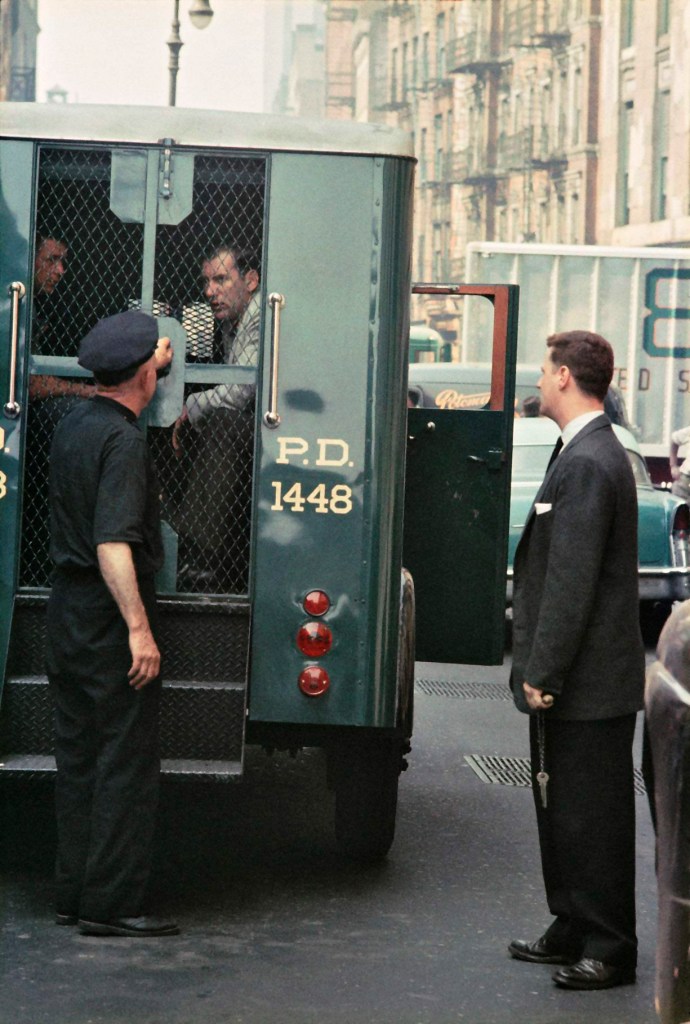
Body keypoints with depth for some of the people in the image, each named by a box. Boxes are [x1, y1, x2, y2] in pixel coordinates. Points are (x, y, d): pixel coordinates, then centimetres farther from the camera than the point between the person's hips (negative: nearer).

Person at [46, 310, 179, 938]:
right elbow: (112, 543, -25)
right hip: (109, 613, -9)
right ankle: (111, 903, -3)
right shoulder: (122, 439, -17)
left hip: (68, 605, 9)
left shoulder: (72, 426, 10)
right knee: (127, 761, -4)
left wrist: (153, 362, 49)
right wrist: (138, 627, -27)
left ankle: (74, 893, 18)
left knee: (79, 755, 14)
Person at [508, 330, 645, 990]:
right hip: (569, 686, 10)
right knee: (561, 811, 17)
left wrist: (543, 673, -19)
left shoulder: (588, 463, -19)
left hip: (587, 686, -10)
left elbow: (572, 582, -23)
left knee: (593, 817, -1)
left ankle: (609, 950, 7)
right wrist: (538, 668, 18)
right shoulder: (584, 454, 13)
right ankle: (573, 930, 27)